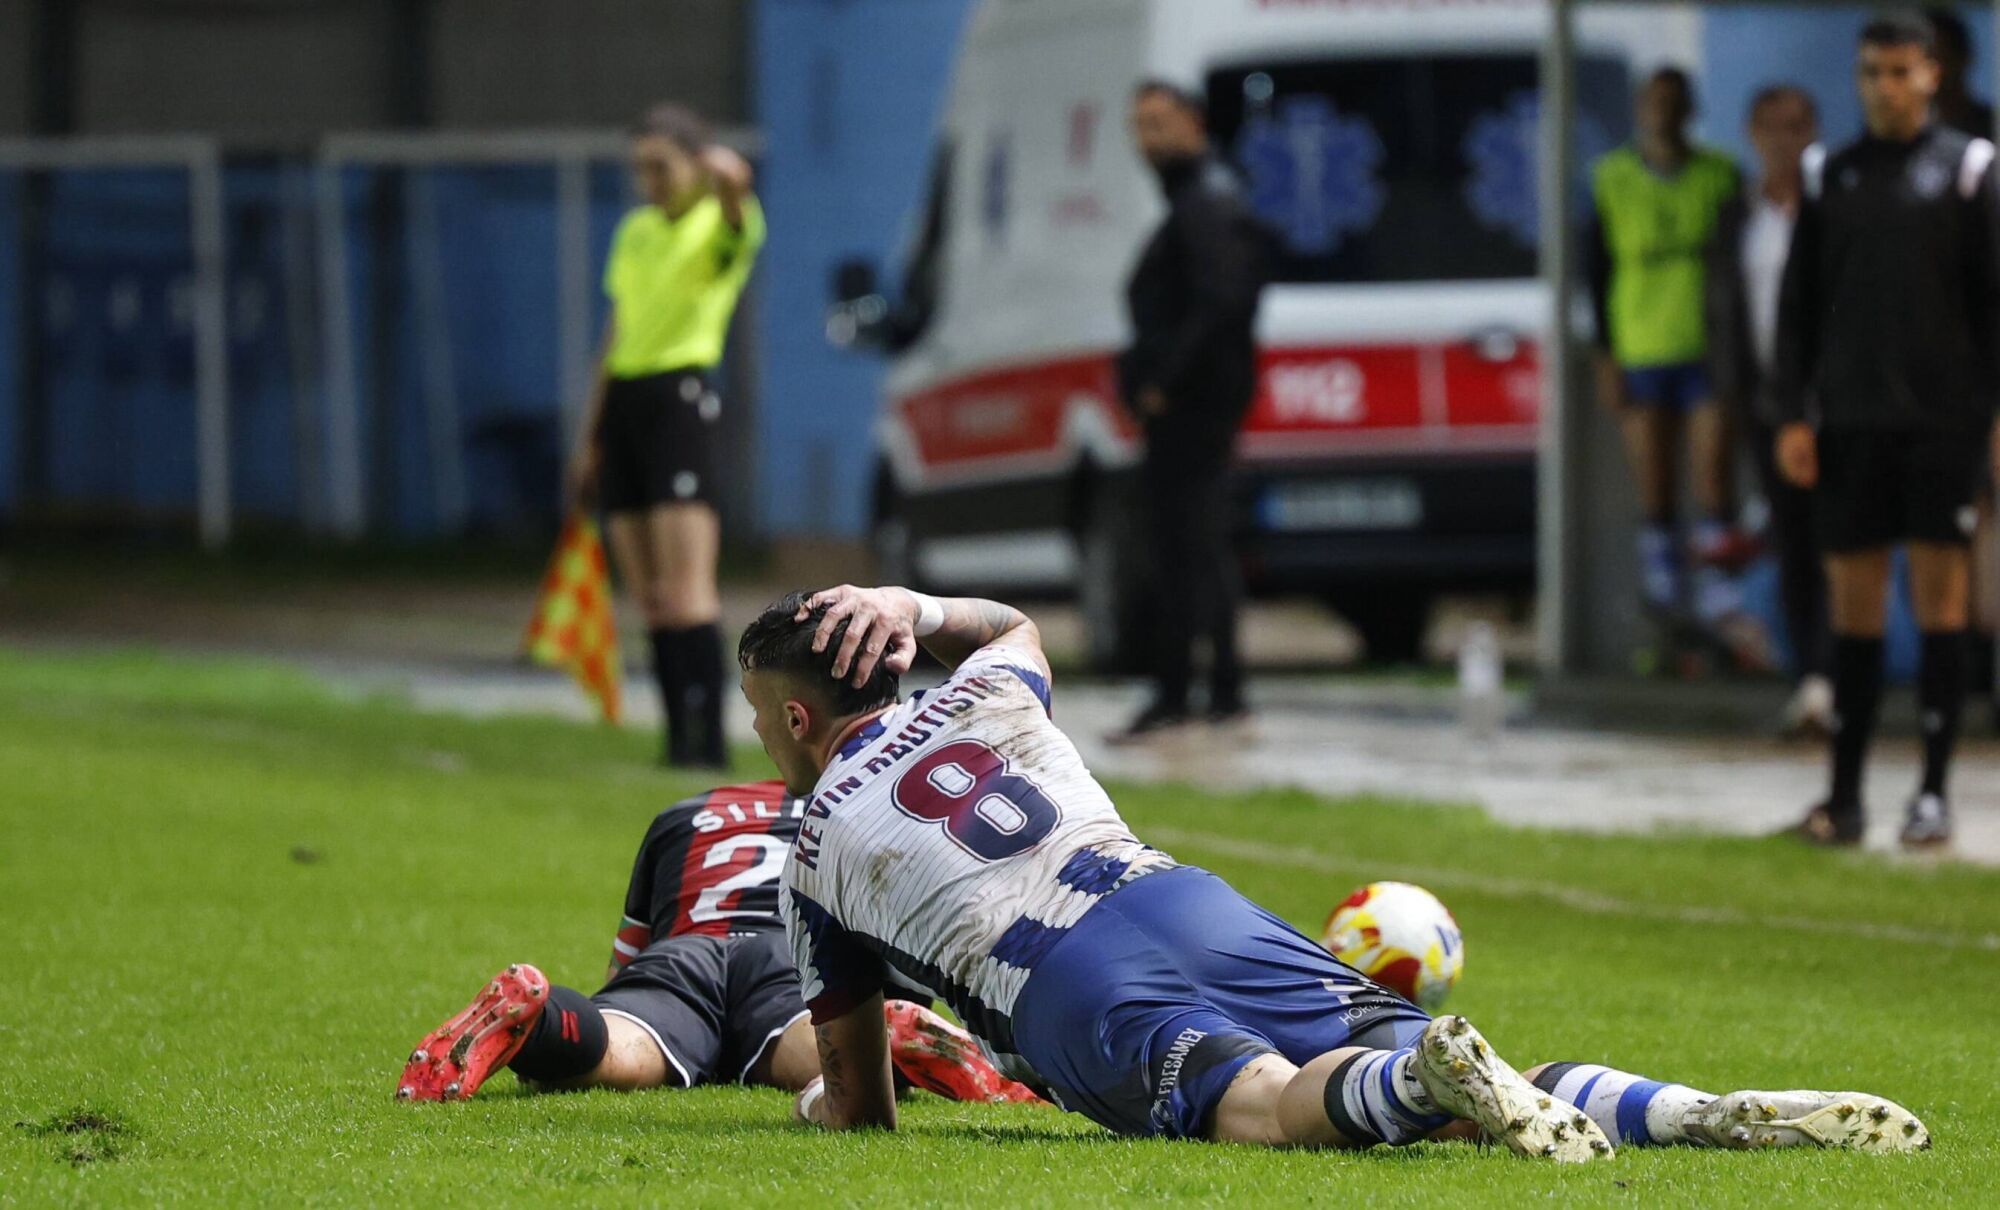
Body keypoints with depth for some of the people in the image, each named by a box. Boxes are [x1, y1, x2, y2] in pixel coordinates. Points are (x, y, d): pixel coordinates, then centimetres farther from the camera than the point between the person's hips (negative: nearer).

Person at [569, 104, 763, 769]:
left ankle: (707, 734, -19)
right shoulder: (635, 231, 20)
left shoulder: (717, 224, -2)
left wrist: (730, 185, -52)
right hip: (624, 397, 7)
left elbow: (737, 226, -28)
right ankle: (679, 733, 5)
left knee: (685, 588, -16)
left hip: (680, 394, -7)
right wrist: (591, 437, 23)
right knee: (650, 596, 4)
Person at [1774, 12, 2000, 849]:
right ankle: (1845, 793, 7)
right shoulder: (1831, 178, 11)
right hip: (1851, 419, 3)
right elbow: (1798, 304, 12)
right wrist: (1792, 416, 4)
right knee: (1853, 594, 3)